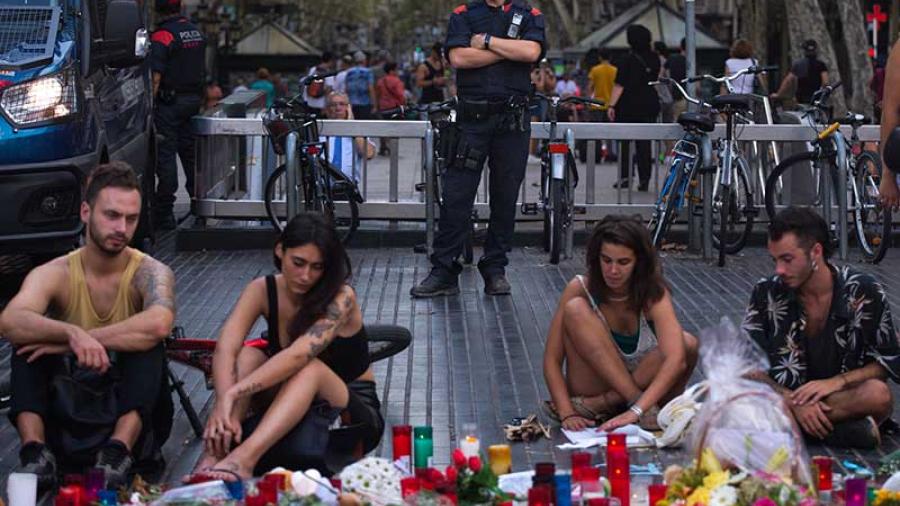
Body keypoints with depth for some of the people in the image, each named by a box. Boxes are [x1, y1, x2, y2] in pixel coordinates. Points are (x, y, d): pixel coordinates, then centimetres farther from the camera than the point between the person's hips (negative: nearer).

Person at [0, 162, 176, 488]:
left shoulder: (149, 273, -8)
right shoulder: (55, 274, -4)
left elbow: (159, 324, -33)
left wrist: (87, 339, -32)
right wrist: (71, 334, -43)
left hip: (132, 416, -1)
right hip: (66, 424, 2)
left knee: (148, 345, -27)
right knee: (28, 339, -18)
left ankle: (119, 450, -40)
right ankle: (34, 449, -33)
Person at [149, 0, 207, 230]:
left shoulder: (162, 36, -14)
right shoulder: (196, 32, 11)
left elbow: (156, 76, -19)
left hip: (170, 101, -7)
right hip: (194, 99, 7)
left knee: (165, 153, -5)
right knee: (190, 151, 14)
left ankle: (164, 215, -5)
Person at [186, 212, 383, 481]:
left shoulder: (341, 298, -20)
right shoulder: (263, 290, -9)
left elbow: (298, 355, -36)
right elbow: (225, 350, -24)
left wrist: (233, 394, -47)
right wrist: (224, 406, -43)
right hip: (289, 409, 4)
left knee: (310, 368, -34)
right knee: (249, 356, -22)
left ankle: (244, 458, -53)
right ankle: (214, 454, -40)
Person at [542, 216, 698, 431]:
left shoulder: (654, 294, -17)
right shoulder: (580, 289, -13)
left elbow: (676, 359, -32)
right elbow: (552, 359, -15)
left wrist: (635, 411, -45)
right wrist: (567, 414, -30)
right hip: (594, 385, 0)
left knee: (688, 344, -28)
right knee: (575, 310, -22)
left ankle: (599, 404, -22)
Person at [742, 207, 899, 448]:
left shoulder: (864, 292, -7)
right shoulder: (767, 293, -5)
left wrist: (836, 382, -18)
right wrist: (794, 402, -23)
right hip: (786, 395, 1)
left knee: (878, 395, -35)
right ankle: (847, 427, -28)